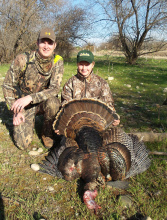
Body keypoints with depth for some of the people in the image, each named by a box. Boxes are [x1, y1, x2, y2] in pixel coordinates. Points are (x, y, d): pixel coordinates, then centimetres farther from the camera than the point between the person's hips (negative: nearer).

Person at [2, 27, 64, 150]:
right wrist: (16, 111, -11)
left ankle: (47, 132, -5)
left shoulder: (57, 62, -13)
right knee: (23, 143, -13)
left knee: (53, 103, -36)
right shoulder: (22, 60, -17)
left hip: (44, 102, 1)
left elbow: (54, 89, -23)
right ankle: (30, 121, 21)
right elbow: (8, 86, -6)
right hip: (24, 105, 0)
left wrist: (30, 98, -37)